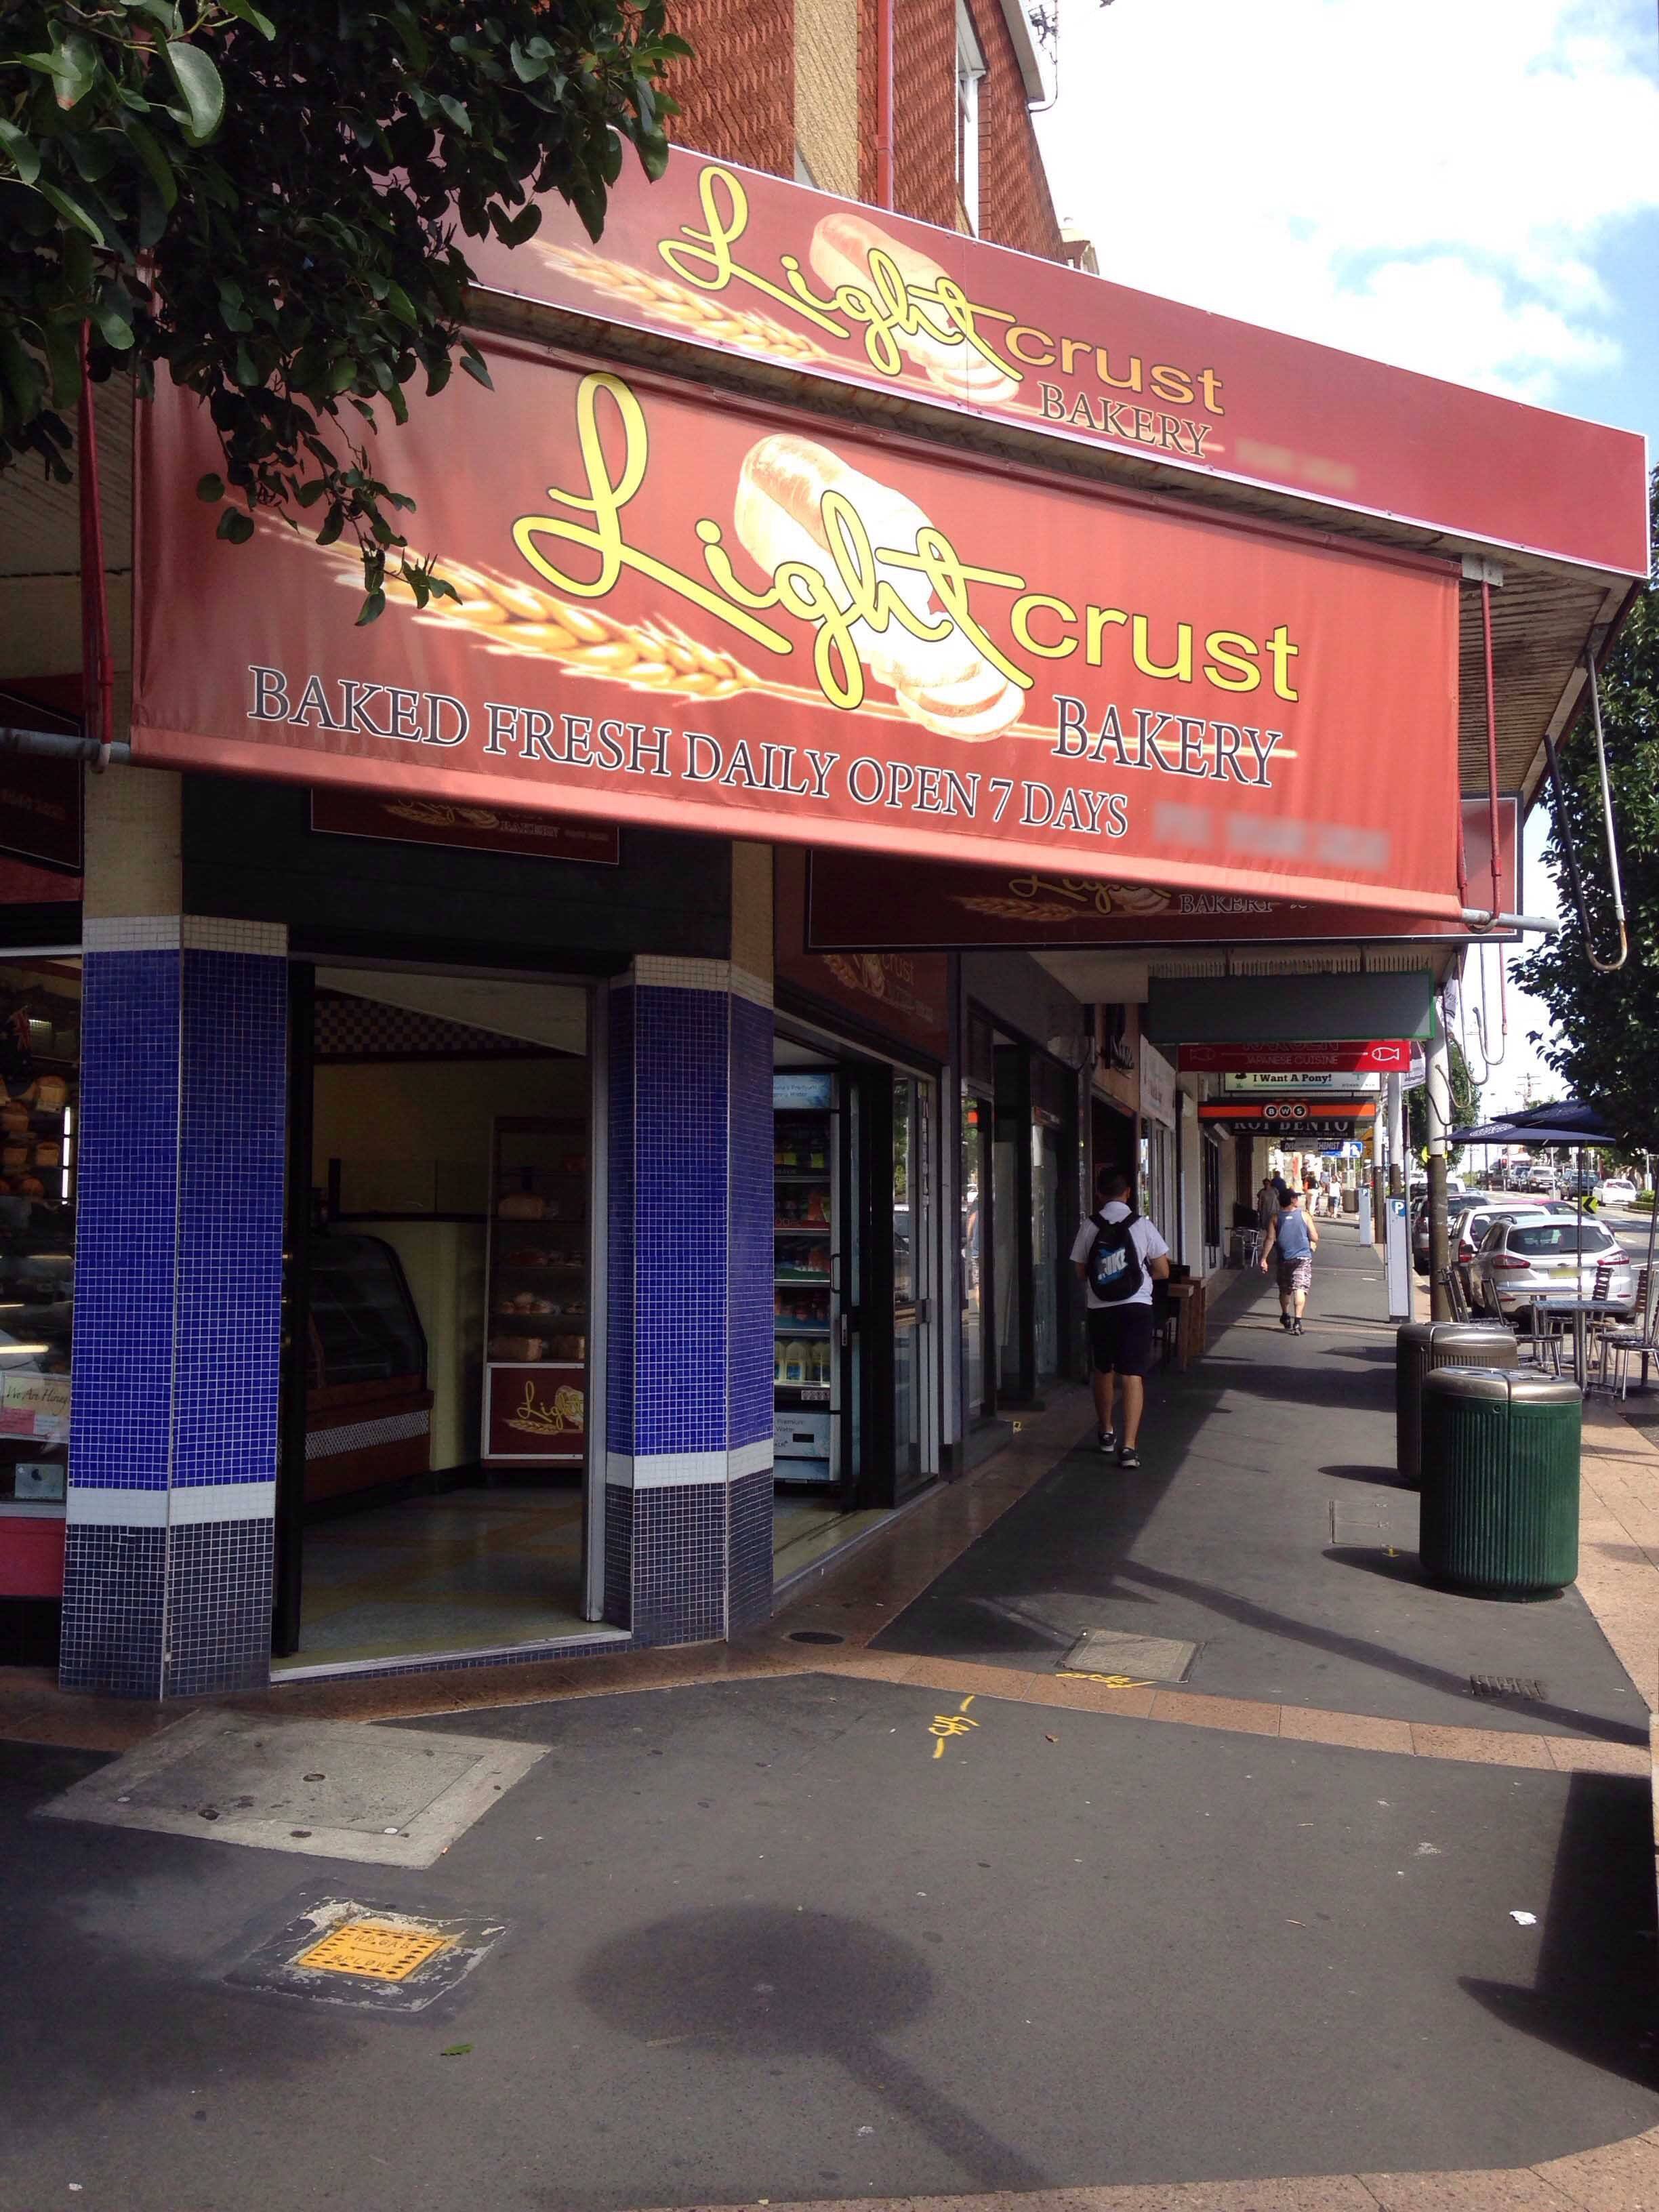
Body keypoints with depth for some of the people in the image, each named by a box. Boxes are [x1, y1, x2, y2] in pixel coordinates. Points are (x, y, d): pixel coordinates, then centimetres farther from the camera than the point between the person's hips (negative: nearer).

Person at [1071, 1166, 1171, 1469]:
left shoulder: (1090, 1226, -3)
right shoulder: (1142, 1224, -4)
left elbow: (1080, 1273, 2)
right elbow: (1162, 1271, 1)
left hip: (1100, 1308, 2)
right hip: (1136, 1306, -1)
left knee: (1103, 1372, 19)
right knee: (1132, 1375, -1)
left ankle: (1107, 1433, 35)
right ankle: (1128, 1446, -10)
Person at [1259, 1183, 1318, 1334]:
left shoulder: (1276, 1218, 1)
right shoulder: (1304, 1216, -4)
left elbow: (1270, 1239, -3)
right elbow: (1315, 1238, -2)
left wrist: (1264, 1259, 0)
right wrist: (1313, 1245, 21)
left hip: (1284, 1259, 3)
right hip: (1303, 1258, -3)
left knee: (1285, 1290, 19)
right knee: (1300, 1288, -9)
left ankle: (1285, 1316, 36)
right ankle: (1297, 1321, -21)